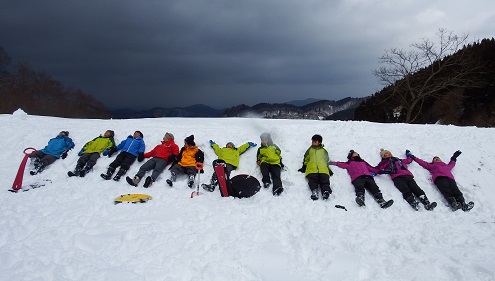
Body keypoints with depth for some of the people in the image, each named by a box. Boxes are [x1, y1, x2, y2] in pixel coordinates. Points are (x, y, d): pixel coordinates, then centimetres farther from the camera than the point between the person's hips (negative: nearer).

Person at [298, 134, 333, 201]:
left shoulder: (324, 151, 35)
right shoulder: (310, 150, 36)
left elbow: (327, 161, 25)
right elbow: (306, 160, 27)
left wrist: (329, 170, 9)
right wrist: (303, 168, 10)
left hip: (323, 169, 0)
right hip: (311, 169, 0)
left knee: (324, 180, -30)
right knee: (313, 179, -32)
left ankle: (325, 191, -51)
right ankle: (314, 191, -52)